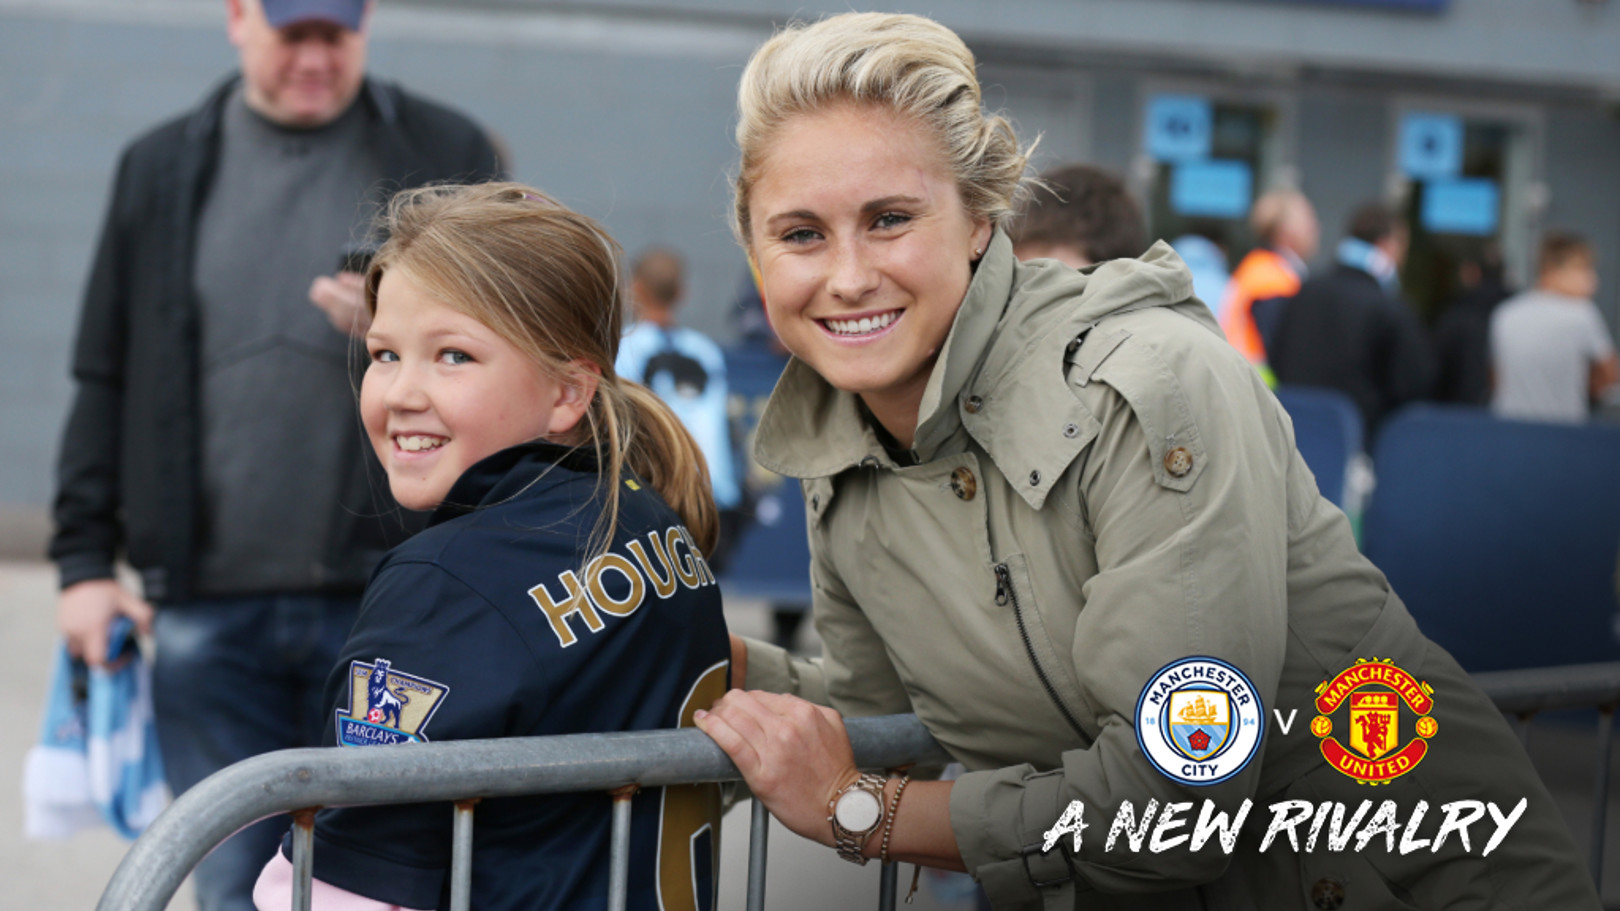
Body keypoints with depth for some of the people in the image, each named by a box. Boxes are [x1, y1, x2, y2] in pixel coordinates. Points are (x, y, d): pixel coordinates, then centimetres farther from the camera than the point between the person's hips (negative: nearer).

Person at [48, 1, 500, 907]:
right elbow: (106, 380, 14)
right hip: (209, 604, 2)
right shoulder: (162, 168, 13)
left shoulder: (445, 154, 6)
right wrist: (86, 556, 7)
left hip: (382, 599, -2)